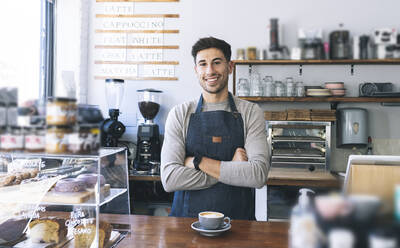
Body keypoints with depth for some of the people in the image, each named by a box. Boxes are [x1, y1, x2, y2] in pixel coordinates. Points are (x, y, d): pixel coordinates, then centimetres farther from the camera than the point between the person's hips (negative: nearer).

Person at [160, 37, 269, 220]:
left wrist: (198, 161, -10)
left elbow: (259, 175, -8)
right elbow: (169, 179, -8)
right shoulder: (179, 114, 3)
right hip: (188, 217, 1)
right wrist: (231, 169, -10)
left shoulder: (250, 112, 3)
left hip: (238, 219, 0)